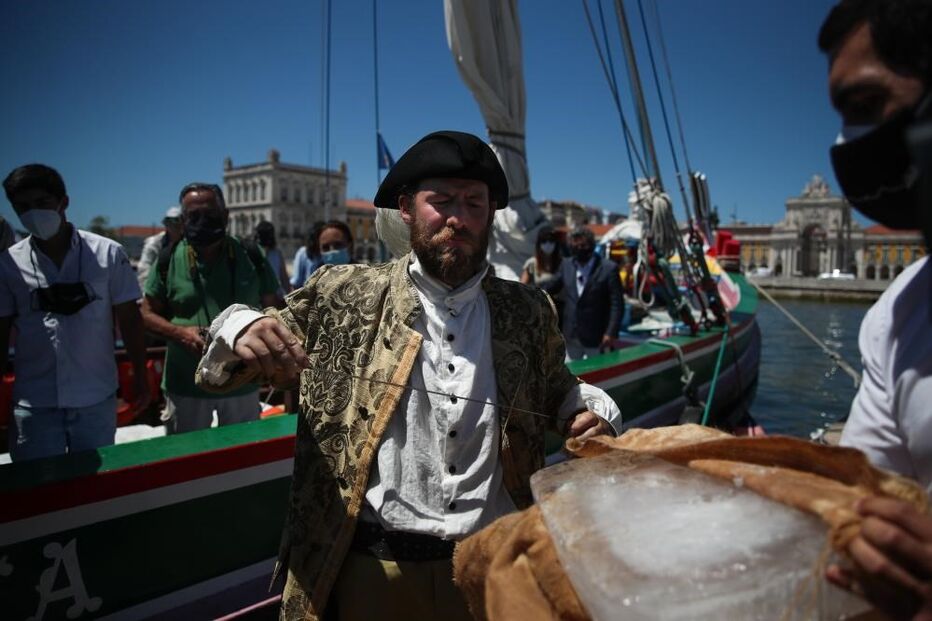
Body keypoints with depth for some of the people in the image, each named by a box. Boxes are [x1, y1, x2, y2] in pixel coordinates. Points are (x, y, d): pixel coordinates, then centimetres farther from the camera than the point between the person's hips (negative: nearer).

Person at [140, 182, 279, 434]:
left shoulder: (250, 257, -2)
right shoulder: (169, 260, -2)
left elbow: (272, 308, 7)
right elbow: (148, 313, 4)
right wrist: (180, 333, -15)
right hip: (186, 386, 0)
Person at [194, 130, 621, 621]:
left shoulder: (528, 313, 3)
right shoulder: (343, 295, -1)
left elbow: (555, 391, 19)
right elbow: (222, 371, 5)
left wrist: (591, 408, -4)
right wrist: (241, 330, -18)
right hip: (371, 568, -1)